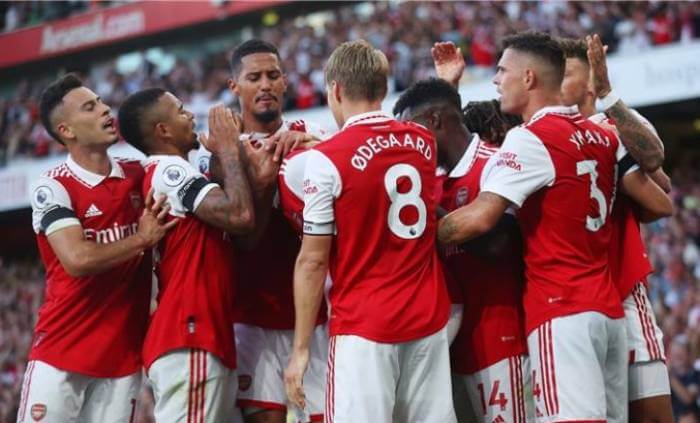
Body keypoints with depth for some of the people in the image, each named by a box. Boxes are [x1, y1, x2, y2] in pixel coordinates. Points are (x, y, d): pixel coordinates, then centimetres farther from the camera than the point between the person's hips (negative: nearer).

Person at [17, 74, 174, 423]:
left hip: (123, 354, 5)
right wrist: (141, 240, -10)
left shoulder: (140, 176, 8)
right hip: (61, 352, -4)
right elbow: (78, 259, -21)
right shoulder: (53, 187, -10)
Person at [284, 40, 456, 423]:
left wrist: (301, 348, -3)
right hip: (429, 319, 5)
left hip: (364, 328, -5)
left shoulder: (327, 159, -9)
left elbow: (312, 261, -8)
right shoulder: (423, 142, 6)